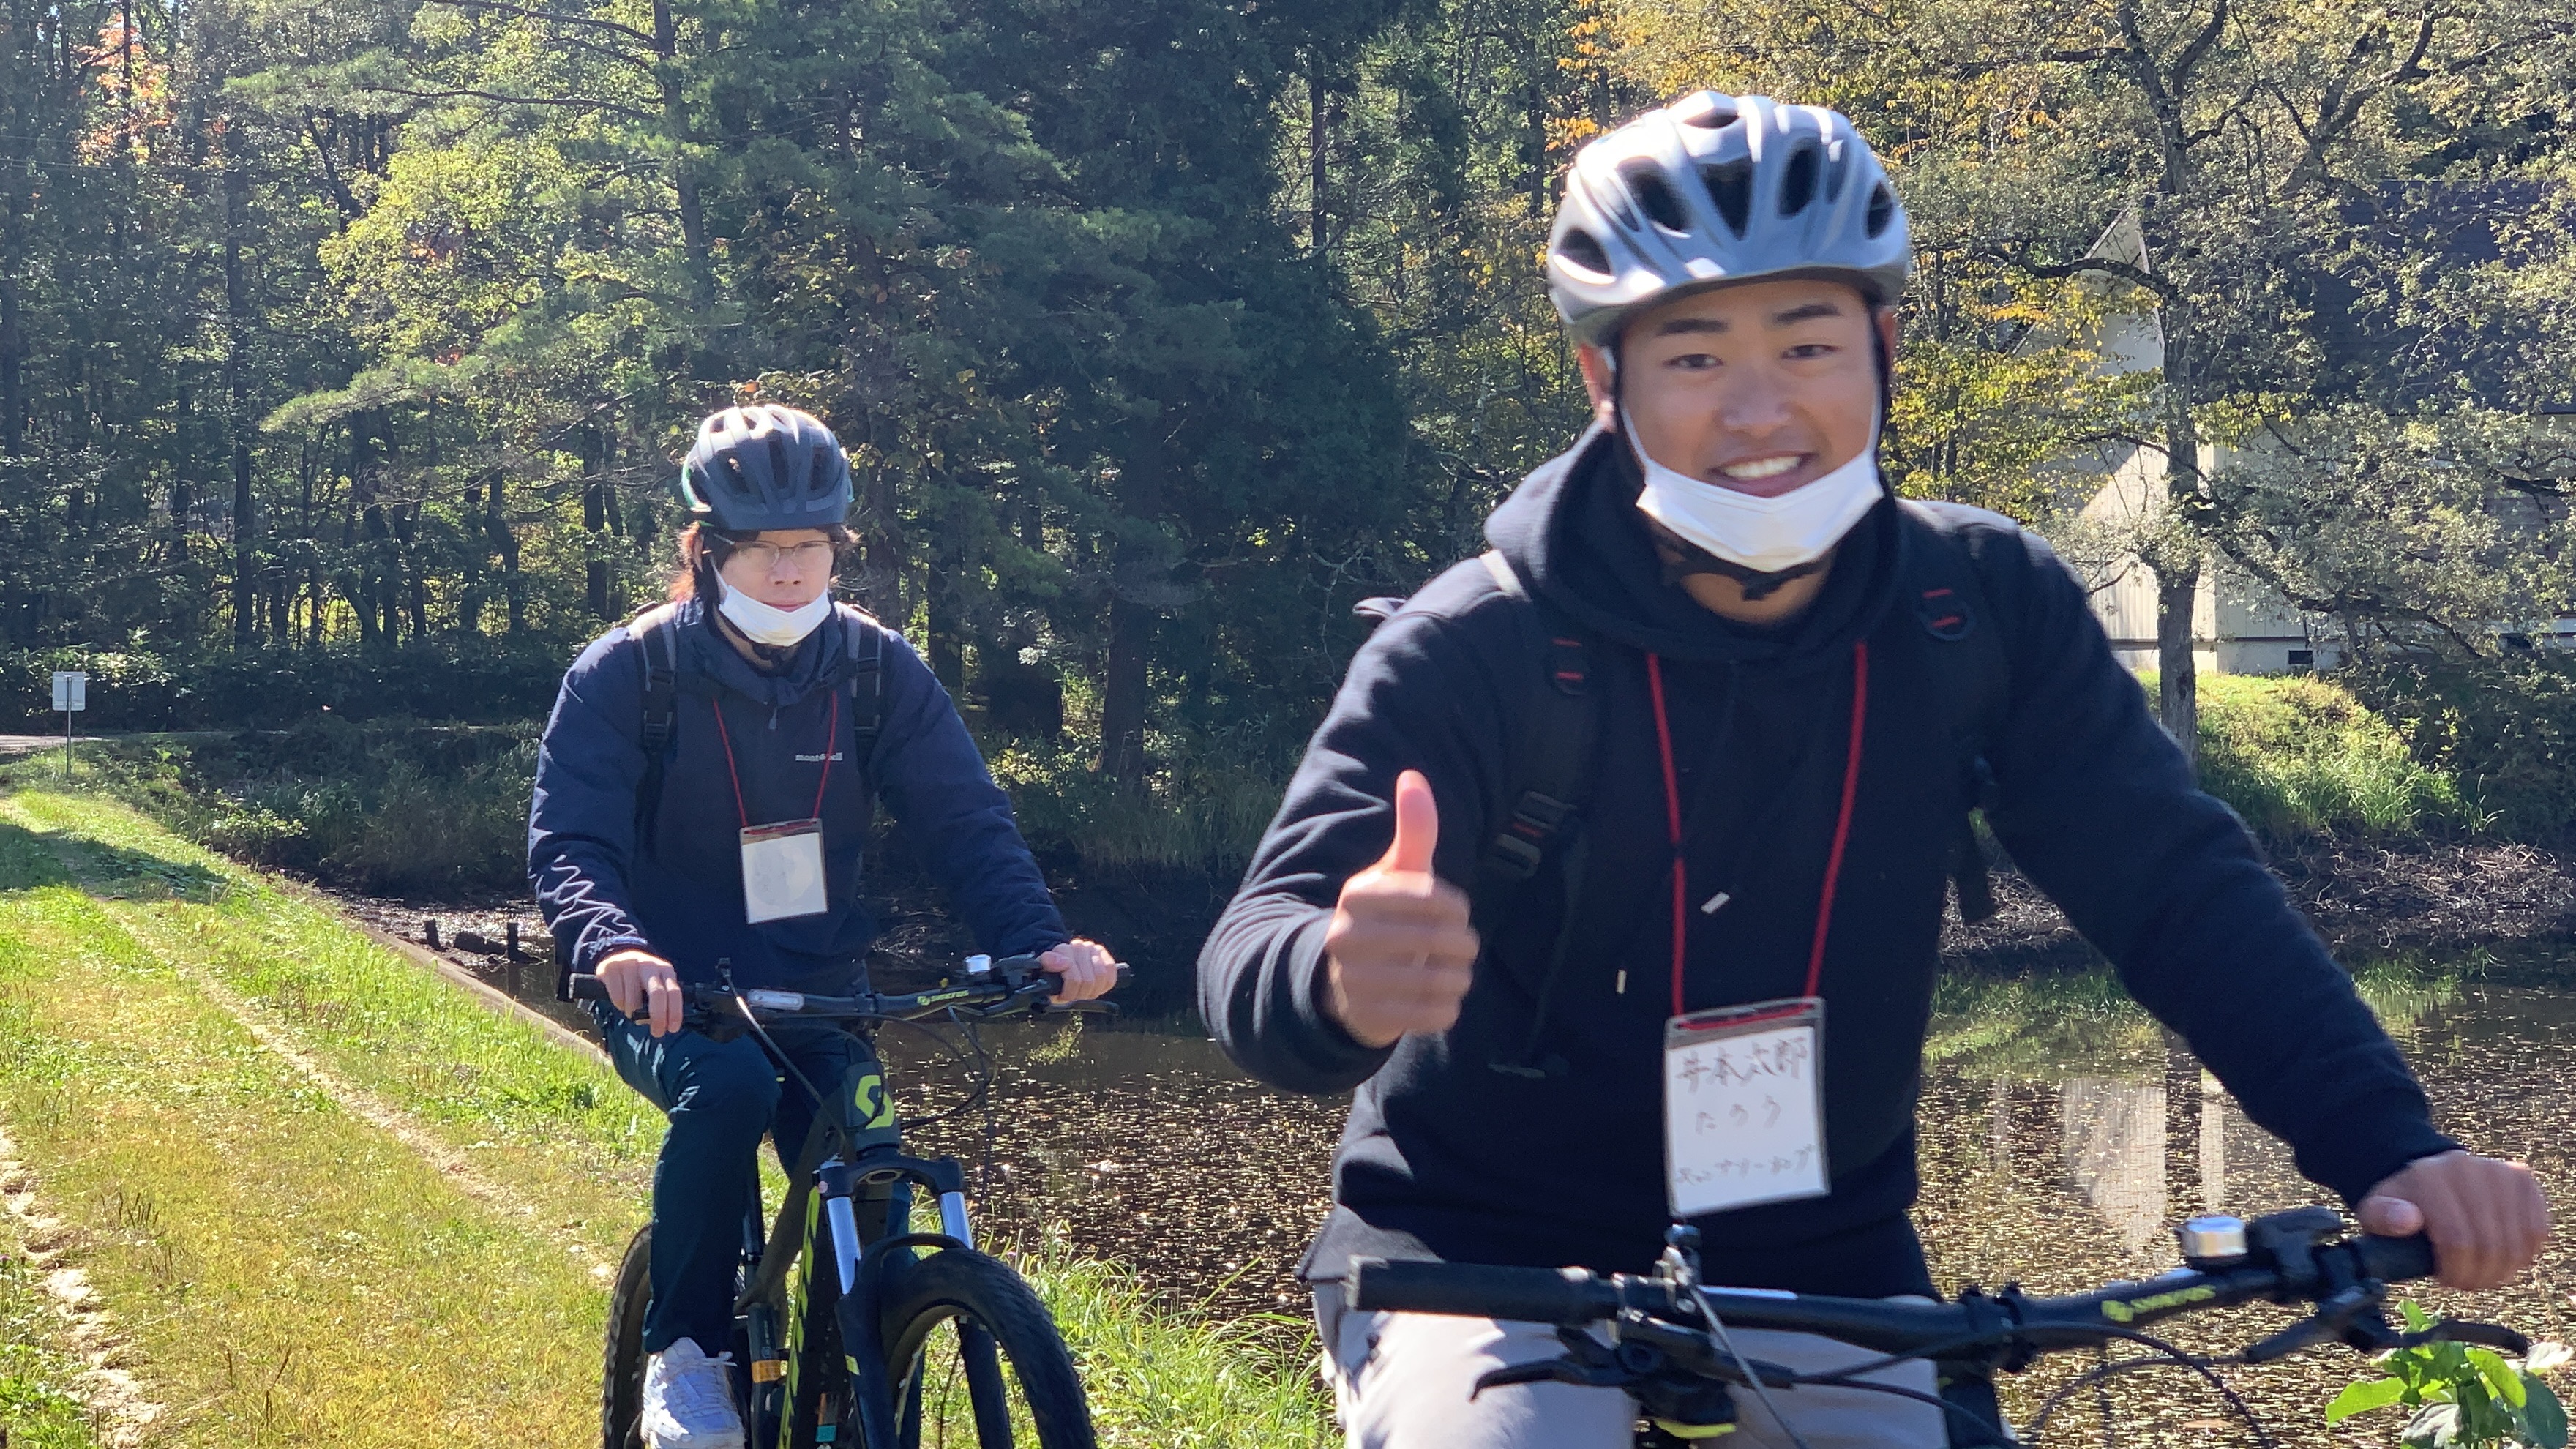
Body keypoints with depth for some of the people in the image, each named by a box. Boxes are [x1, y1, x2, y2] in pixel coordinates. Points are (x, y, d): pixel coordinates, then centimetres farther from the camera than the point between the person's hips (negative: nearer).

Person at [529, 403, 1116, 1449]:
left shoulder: (876, 668, -1)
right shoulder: (626, 674, -8)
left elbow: (966, 821, -6)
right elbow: (568, 839, -17)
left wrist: (1039, 941, -24)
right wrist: (612, 945, -40)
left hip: (819, 996, 3)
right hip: (672, 999, -3)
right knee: (728, 1084, -35)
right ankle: (684, 1352, -17)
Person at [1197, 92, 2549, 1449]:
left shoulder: (1982, 609, -8)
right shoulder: (1473, 652, -18)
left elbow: (2181, 886, -8)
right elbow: (1253, 961, -28)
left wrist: (2389, 1150, -23)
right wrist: (1344, 978, -52)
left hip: (1819, 1268, 4)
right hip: (1486, 1265, -3)